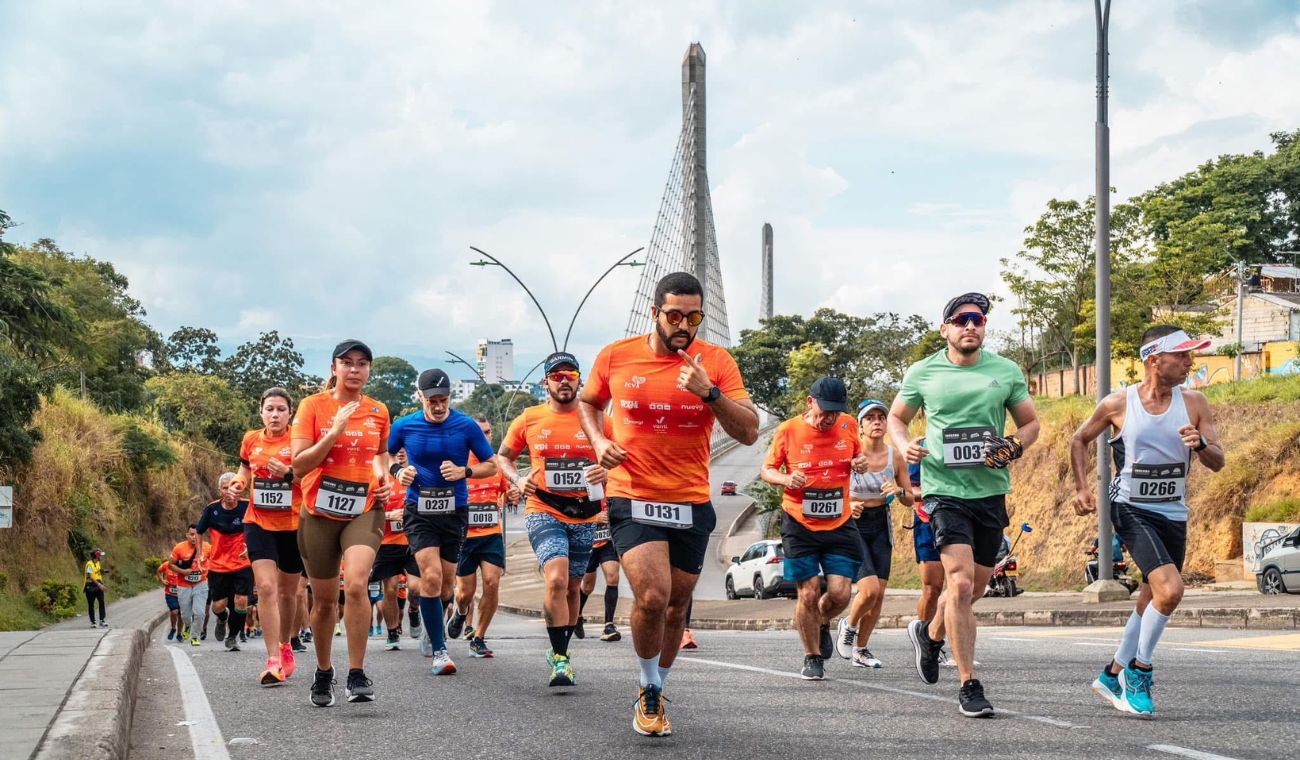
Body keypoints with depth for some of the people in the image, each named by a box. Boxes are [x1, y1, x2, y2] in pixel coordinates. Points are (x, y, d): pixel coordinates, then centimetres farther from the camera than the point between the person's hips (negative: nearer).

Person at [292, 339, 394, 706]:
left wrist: (384, 476, 6)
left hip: (364, 510, 0)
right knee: (324, 599, 9)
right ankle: (323, 672, 31)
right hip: (320, 513, 0)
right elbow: (299, 465, -11)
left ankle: (357, 675, -15)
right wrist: (335, 432, -20)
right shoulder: (313, 405, -4)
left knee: (356, 585, -23)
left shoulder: (378, 411, 6)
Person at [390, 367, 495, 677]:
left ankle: (432, 627, 42)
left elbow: (491, 466, 3)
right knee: (431, 576, -17)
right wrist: (399, 471, -5)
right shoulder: (404, 426, -2)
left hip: (454, 511, 1)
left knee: (444, 582, 10)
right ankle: (439, 650, -11)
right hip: (419, 512, -1)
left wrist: (464, 471, -15)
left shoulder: (466, 426, -4)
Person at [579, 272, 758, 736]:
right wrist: (598, 441, -1)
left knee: (675, 606, 13)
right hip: (632, 500, -2)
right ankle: (648, 691, 5)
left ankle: (655, 691, 36)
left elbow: (749, 432, -9)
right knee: (652, 597, -19)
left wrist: (709, 392, -23)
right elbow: (588, 403, 18)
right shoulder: (616, 357, -2)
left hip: (692, 505, 2)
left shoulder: (716, 362, -3)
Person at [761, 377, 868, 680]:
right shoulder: (788, 431, -7)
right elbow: (766, 470, 3)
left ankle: (823, 624, 29)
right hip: (800, 526, -2)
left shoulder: (848, 426, 1)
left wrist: (861, 464, -5)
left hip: (839, 525, 2)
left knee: (839, 593, -6)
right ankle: (813, 657, 16)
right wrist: (786, 479, -19)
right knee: (808, 594, -4)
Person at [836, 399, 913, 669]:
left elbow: (909, 500, 6)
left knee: (879, 594, 2)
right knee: (870, 589, -19)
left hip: (881, 526, 4)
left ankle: (860, 650, 18)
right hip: (853, 525, -4)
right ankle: (849, 625, 12)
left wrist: (899, 491, -15)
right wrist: (847, 507, -21)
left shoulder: (895, 456, -1)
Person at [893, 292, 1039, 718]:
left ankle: (930, 633, 46)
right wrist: (904, 445, -6)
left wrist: (1016, 447, -8)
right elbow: (896, 417, 15)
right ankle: (969, 687, -12)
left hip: (991, 491, 4)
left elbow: (1030, 423, 13)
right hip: (944, 489, -3)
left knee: (975, 587, 15)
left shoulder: (1007, 372, 4)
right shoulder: (922, 373, 1)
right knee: (961, 583, -17)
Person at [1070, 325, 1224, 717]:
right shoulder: (1118, 404, -7)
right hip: (1131, 510, -5)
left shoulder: (1193, 403, -1)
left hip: (1174, 514, 5)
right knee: (1170, 589, -22)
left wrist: (1200, 445, -22)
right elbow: (1080, 440, 9)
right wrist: (1081, 487, -2)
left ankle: (1113, 675, 31)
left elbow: (1218, 462, -1)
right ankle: (1139, 669, -3)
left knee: (1151, 602, 13)